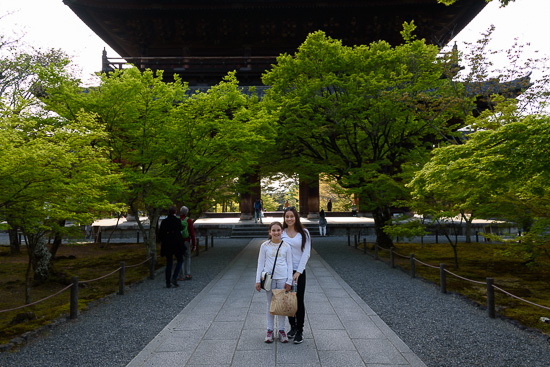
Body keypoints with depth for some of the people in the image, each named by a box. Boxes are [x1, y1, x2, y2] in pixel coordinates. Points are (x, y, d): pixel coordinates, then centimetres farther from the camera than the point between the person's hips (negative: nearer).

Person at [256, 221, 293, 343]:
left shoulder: (286, 246, 0)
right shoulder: (265, 246, 0)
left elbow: (289, 264, 3)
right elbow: (260, 263, 3)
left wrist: (289, 281, -2)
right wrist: (258, 280, 0)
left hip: (282, 278, 0)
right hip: (269, 278, 0)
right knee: (270, 305, 8)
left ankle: (281, 330, 19)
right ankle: (270, 330, 18)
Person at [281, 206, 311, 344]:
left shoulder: (304, 233, -1)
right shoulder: (281, 233, 3)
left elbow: (306, 254, -3)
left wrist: (298, 272, -9)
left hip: (299, 272, -2)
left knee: (299, 301, -1)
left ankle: (300, 331, 10)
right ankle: (293, 326, 26)